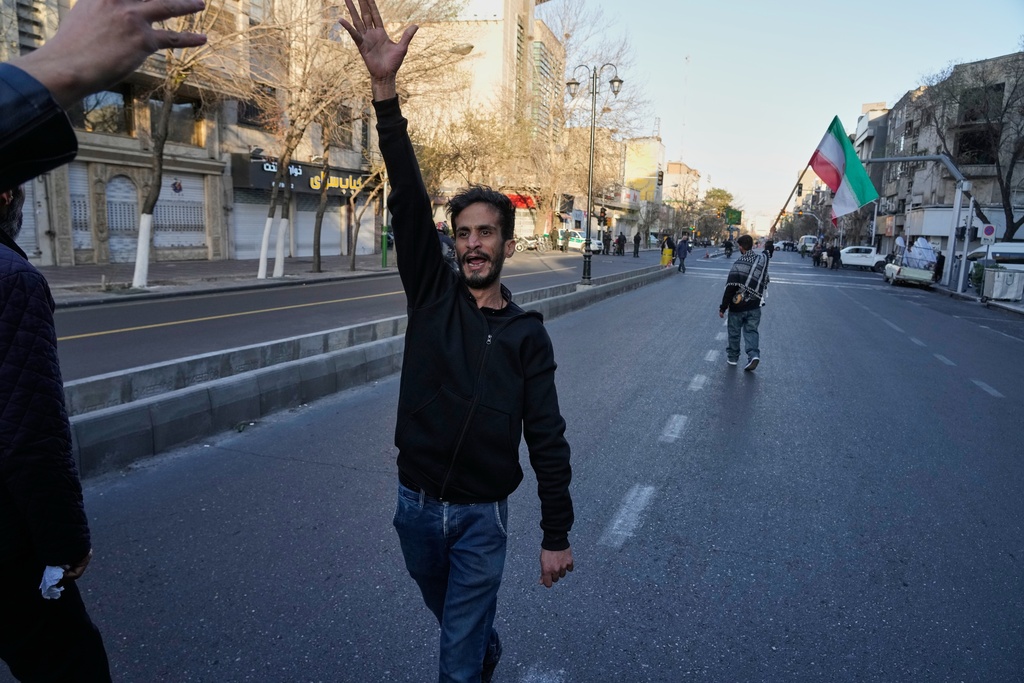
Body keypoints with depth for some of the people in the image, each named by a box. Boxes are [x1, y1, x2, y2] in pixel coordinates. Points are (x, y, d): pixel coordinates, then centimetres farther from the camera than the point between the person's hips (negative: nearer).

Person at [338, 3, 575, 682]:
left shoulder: (528, 334, -6)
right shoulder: (432, 294, -4)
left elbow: (547, 439, -6)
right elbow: (408, 201, -17)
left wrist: (557, 536, -6)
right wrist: (386, 89, -27)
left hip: (481, 517, -3)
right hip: (416, 505, 3)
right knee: (452, 616, 29)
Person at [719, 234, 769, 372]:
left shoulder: (739, 264, -20)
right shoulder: (762, 260, -5)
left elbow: (730, 289, -18)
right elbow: (765, 281, 9)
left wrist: (723, 307, -11)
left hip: (738, 306, -4)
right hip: (755, 305, 4)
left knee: (734, 332, 13)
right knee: (751, 331, 13)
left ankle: (733, 357, 25)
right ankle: (754, 354, -6)